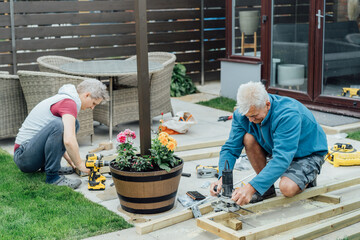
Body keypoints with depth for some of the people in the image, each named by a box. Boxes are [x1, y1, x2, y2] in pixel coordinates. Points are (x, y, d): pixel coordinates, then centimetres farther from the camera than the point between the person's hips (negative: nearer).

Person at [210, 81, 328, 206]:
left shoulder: (288, 115, -37)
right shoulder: (243, 113, -18)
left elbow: (282, 158, -44)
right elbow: (230, 148, -14)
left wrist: (251, 188, -52)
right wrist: (223, 177, -33)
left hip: (308, 154, -6)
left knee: (287, 188, -33)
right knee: (248, 138, -21)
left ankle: (308, 177, 4)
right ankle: (267, 189, -5)